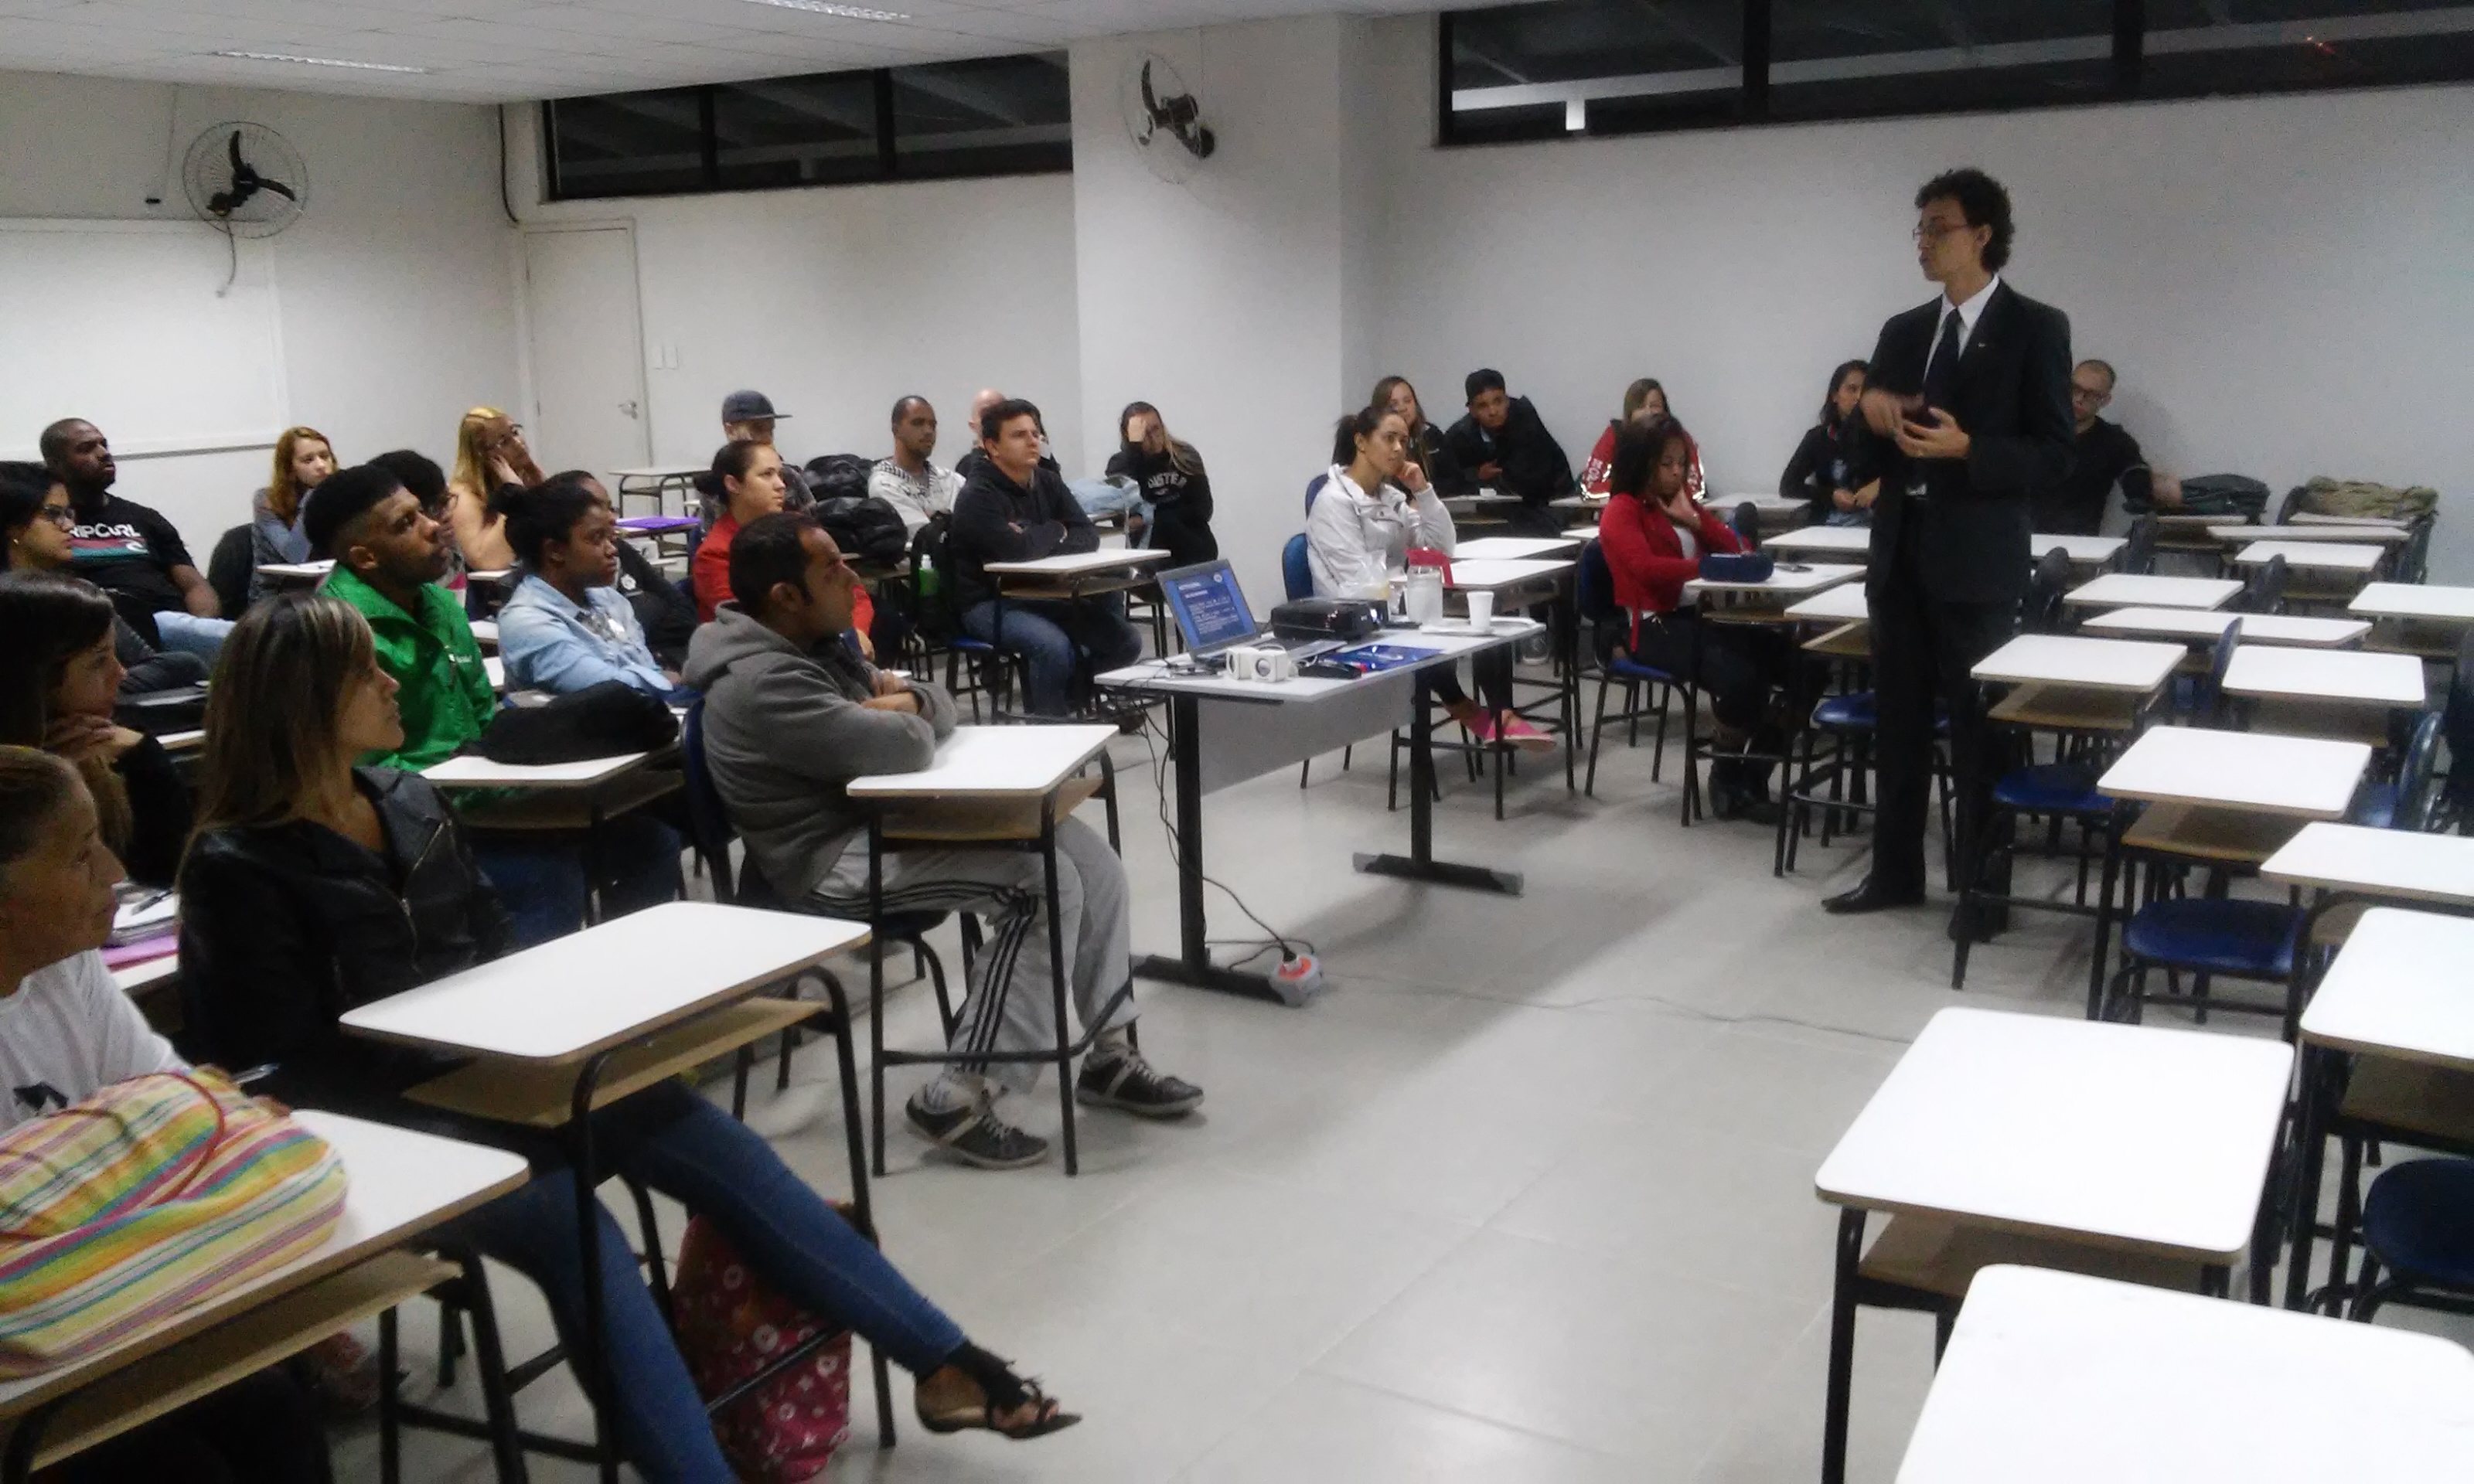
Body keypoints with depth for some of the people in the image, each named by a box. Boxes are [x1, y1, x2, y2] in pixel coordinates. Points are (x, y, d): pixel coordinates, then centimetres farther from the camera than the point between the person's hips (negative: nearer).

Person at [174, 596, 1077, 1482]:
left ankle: (943, 1359, -9)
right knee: (571, 1226, -33)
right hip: (391, 1122, -6)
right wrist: (453, 1062, -19)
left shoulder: (410, 805, 11)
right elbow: (287, 1068, -12)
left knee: (716, 1145, -11)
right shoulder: (240, 868, -9)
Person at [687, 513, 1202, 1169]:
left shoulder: (818, 645, 13)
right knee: (1042, 885, -23)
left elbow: (938, 704, 16)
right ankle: (960, 1099, -17)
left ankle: (1111, 1054, 6)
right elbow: (905, 746, -28)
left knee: (1088, 855, -1)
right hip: (834, 859, -10)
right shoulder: (763, 681, -21)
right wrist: (901, 715, -3)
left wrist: (907, 700, -9)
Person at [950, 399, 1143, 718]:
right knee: (1055, 646, -34)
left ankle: (1068, 703, 10)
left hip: (1043, 595, 7)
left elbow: (1088, 537, 1)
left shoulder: (1048, 482, 9)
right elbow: (1015, 549, -27)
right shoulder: (978, 495, -13)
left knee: (1126, 641, -6)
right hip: (989, 603, -7)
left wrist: (1037, 540, -16)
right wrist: (1055, 531, -8)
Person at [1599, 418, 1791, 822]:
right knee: (1739, 676, -32)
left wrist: (1693, 518, 6)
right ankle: (1728, 778, -6)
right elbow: (1646, 568, -16)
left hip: (1703, 614, 8)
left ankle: (1752, 773, -3)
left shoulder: (1681, 502, 23)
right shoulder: (1621, 511, 0)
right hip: (1653, 625, -8)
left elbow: (1731, 546, 21)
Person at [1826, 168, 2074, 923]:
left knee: (1979, 727, 3)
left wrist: (1966, 448, -22)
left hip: (1976, 560, -6)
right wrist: (1874, 413, -7)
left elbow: (2054, 454, -9)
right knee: (1898, 723, 12)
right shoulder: (1903, 331, 12)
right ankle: (1896, 870, 23)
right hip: (1900, 553, 6)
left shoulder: (2035, 328, -4)